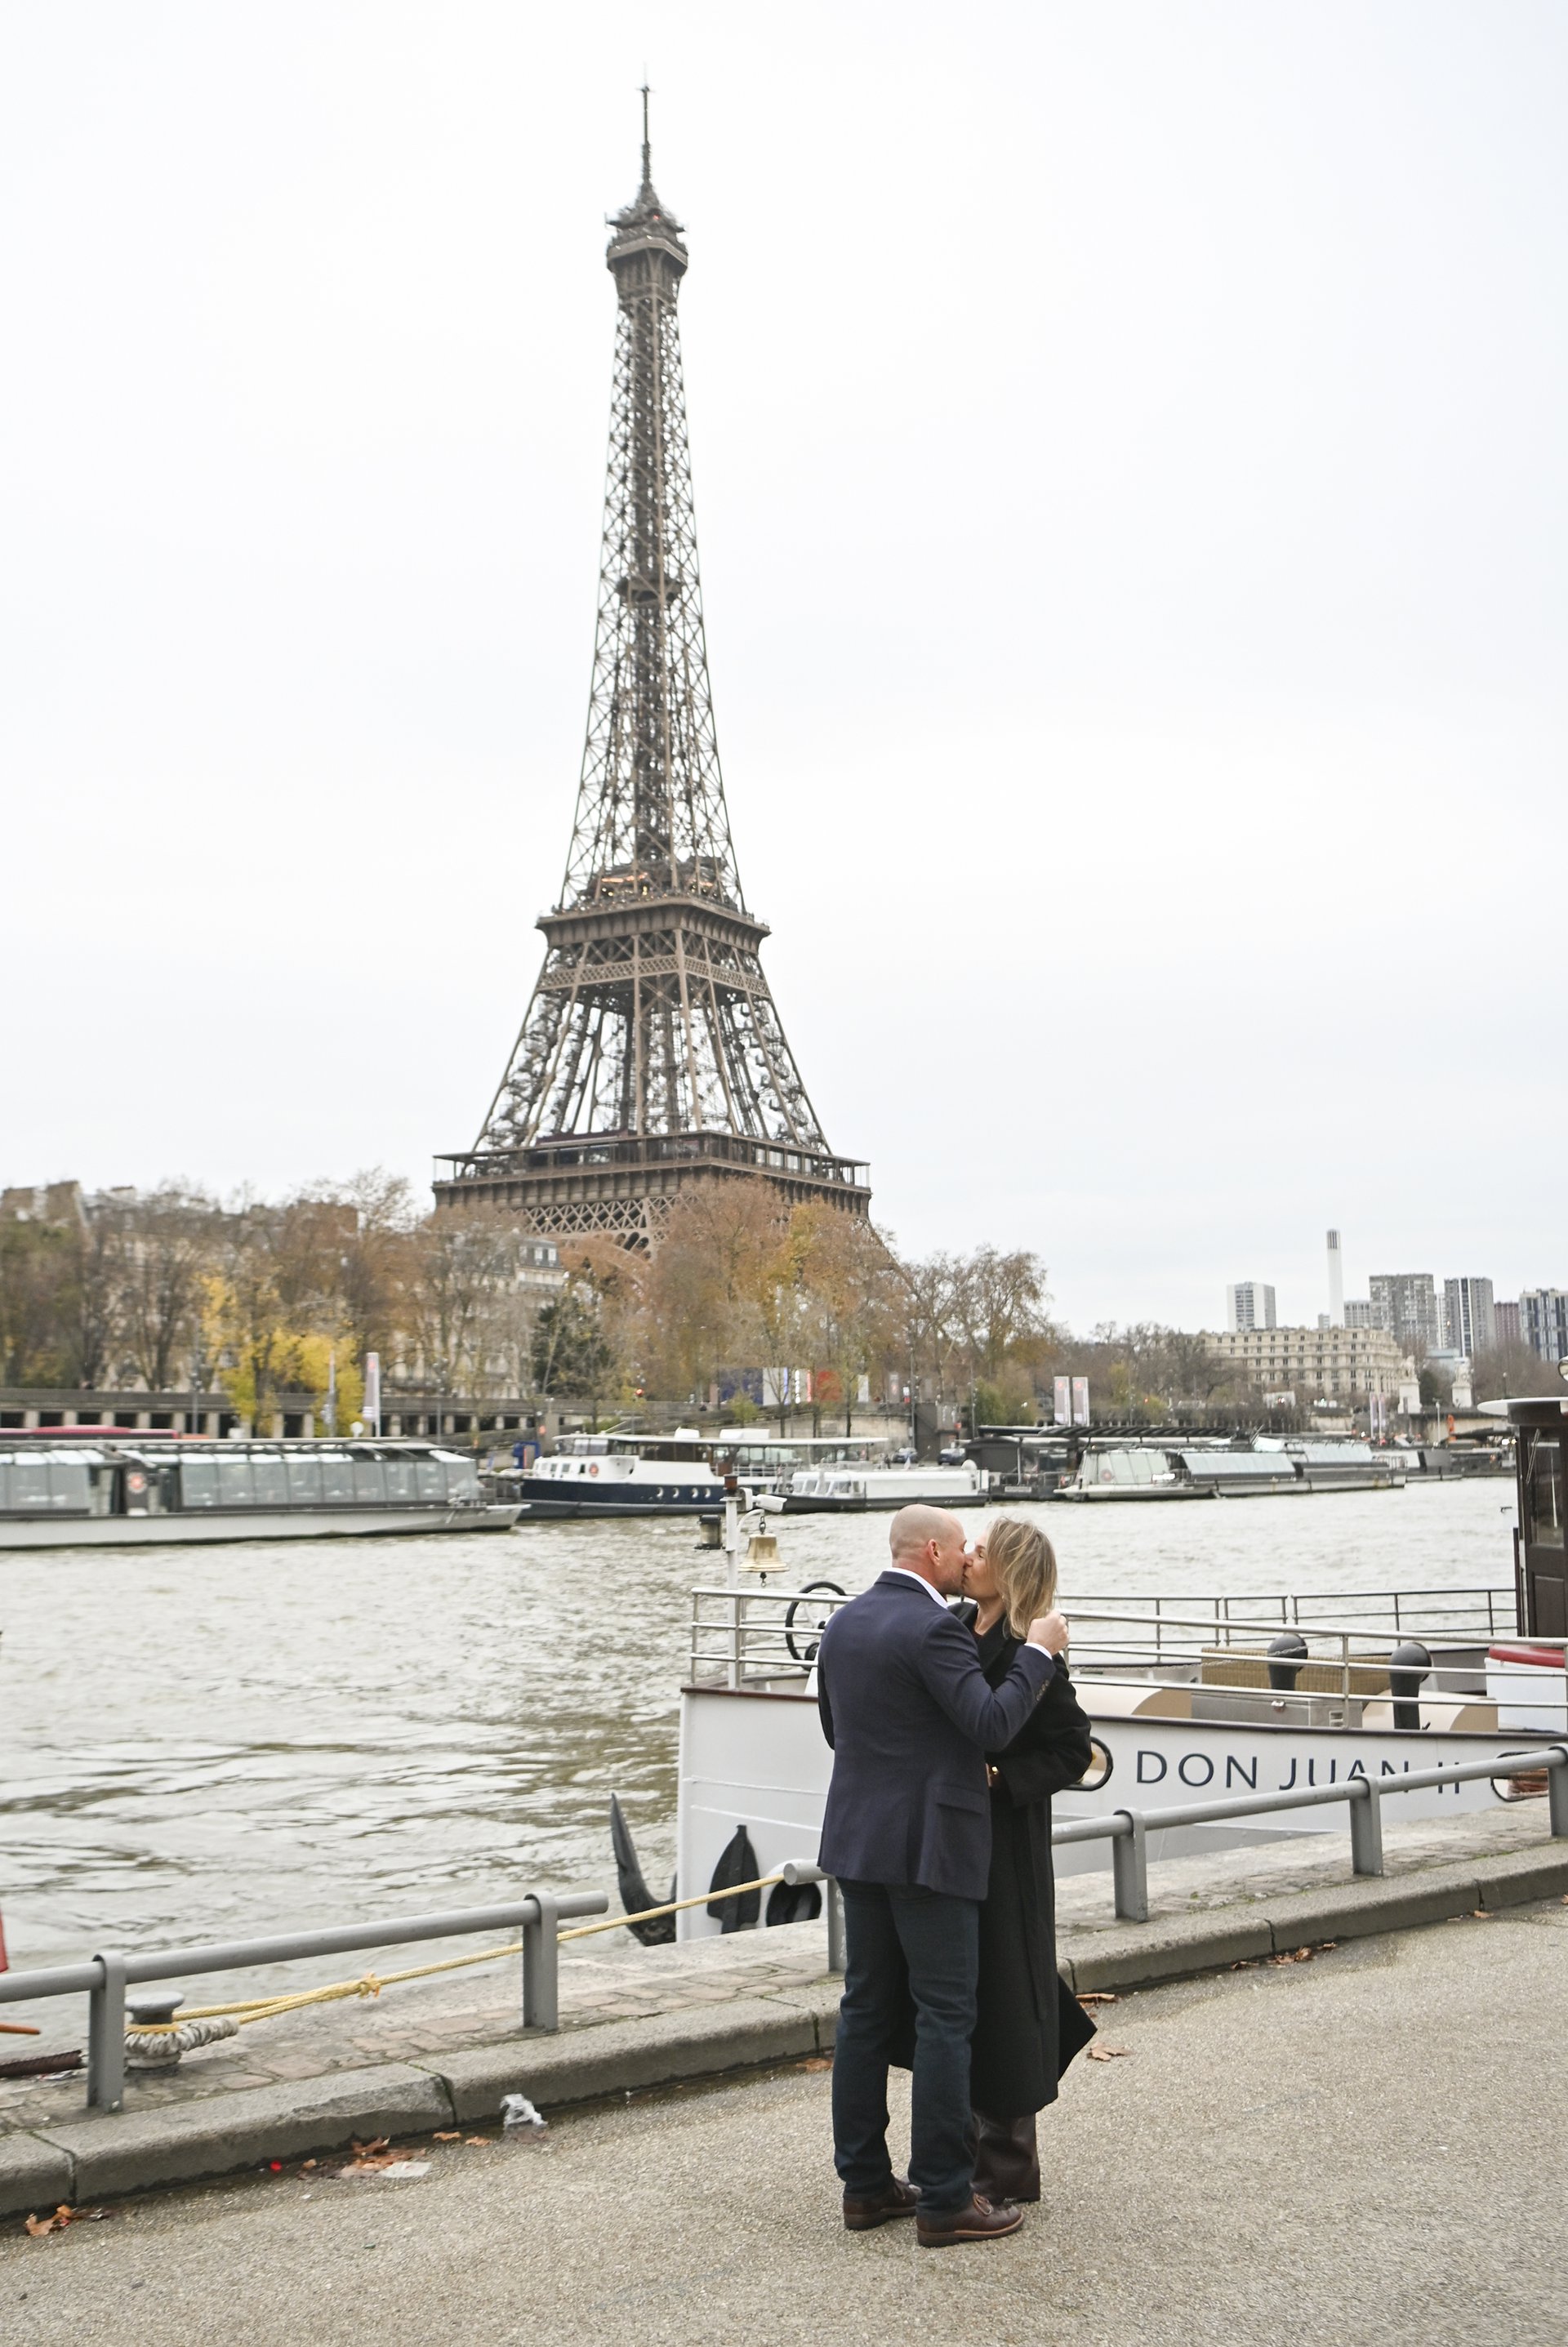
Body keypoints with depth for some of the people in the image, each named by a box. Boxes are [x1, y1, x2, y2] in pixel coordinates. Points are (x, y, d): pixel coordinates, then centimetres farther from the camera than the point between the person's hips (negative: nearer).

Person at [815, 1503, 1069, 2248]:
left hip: (859, 1839, 9)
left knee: (867, 2008, 13)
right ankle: (943, 2199, 3)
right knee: (945, 2016, -1)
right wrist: (1037, 1651, -10)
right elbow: (993, 1723, -21)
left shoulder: (845, 1621, 10)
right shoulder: (931, 1628, -17)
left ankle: (865, 2183, 20)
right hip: (930, 1844, -8)